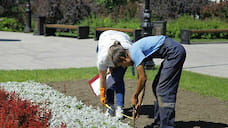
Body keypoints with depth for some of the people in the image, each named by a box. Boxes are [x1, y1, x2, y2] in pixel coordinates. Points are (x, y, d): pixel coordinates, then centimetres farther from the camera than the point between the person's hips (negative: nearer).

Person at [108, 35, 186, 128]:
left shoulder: (134, 52, -16)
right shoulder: (134, 52, 12)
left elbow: (143, 78, -13)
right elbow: (141, 78, 17)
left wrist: (134, 96, -1)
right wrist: (139, 99, 15)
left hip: (174, 52, -10)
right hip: (173, 52, 10)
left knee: (164, 90, -10)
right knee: (156, 87, 14)